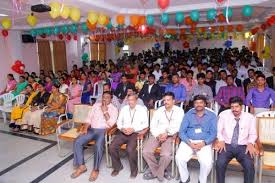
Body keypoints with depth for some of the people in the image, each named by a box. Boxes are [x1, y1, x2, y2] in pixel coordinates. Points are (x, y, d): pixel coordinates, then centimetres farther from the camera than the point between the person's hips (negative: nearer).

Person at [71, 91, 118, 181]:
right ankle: (81, 166, -3)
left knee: (98, 145, -33)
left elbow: (111, 123, -11)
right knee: (77, 142, -16)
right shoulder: (96, 105, 15)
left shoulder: (114, 109, 1)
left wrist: (105, 111, -12)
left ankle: (95, 169, -13)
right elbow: (89, 118, 12)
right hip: (91, 129, 5)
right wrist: (85, 128, -5)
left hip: (103, 130, -5)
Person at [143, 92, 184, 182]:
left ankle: (156, 172, 2)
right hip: (156, 135, 3)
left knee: (166, 155, -28)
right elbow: (152, 125, 7)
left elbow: (178, 126, -7)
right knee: (146, 152, -18)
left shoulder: (179, 111, 2)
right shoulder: (159, 110, 11)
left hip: (170, 136, -3)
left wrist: (166, 134, -19)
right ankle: (159, 172, 5)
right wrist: (158, 135, -11)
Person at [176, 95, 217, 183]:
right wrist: (189, 143, -13)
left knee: (207, 162, -27)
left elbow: (213, 133, -1)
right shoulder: (188, 114, 10)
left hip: (204, 143, -1)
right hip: (188, 141, 1)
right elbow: (182, 131, 3)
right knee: (179, 158, -24)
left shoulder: (212, 115, 8)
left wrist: (203, 143, -17)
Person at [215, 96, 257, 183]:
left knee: (249, 166, -26)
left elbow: (253, 134, 10)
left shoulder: (250, 117, 4)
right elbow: (218, 130, 5)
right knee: (220, 163, -26)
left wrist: (250, 143, -9)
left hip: (243, 147, 1)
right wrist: (221, 140, -13)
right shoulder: (224, 115, 1)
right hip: (227, 145, 0)